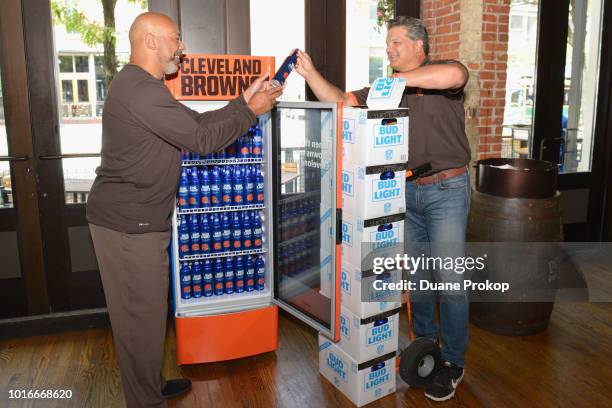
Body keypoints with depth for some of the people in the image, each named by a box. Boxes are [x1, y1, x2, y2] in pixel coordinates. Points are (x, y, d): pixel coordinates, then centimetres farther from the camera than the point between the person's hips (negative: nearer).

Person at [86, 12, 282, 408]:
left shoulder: (142, 86, 16)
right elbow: (203, 139, -20)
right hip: (129, 224, -11)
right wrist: (251, 110, -8)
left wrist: (243, 101, 10)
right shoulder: (142, 90, -20)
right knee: (142, 317, 2)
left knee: (144, 312, 19)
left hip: (137, 218, 11)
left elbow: (196, 122, 14)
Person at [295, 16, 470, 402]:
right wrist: (310, 73, -5)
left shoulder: (442, 72, -4)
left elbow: (455, 74, -29)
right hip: (406, 191, 6)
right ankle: (426, 343, 32)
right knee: (415, 274, 14)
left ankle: (453, 362, 12)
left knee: (449, 278, -3)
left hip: (446, 189, -6)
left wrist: (400, 78, -22)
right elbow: (341, 101, 9)